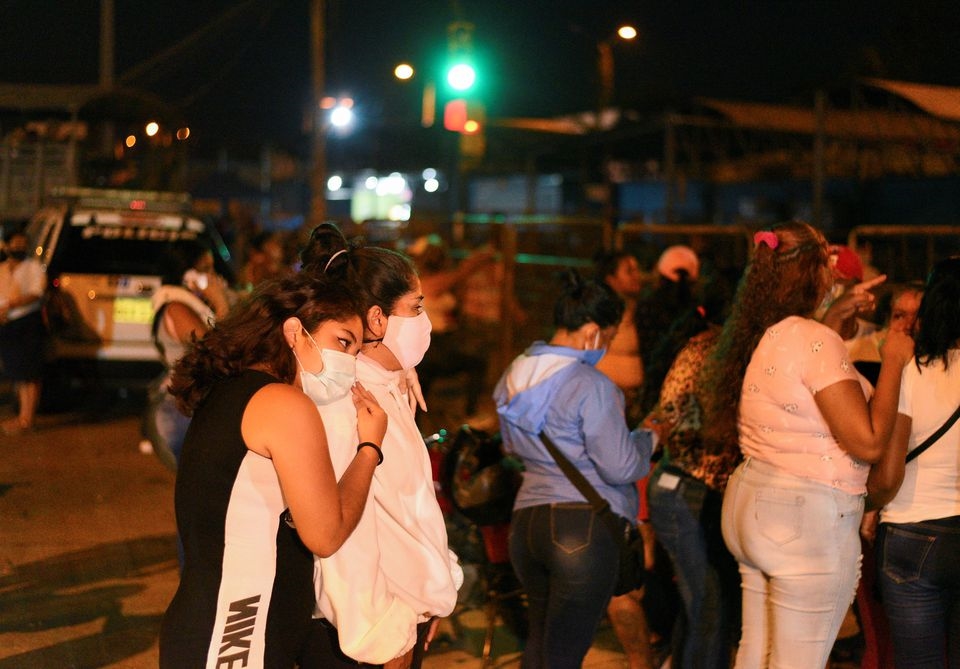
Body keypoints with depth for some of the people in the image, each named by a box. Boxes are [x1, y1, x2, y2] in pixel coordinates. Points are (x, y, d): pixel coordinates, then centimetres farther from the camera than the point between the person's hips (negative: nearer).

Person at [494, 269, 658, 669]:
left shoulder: (514, 375, 10)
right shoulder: (592, 386, -14)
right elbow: (620, 468, -13)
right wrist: (647, 438, 5)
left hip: (526, 520, 7)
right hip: (584, 526, -7)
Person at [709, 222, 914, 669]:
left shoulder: (760, 337, 8)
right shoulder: (818, 342, -18)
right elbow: (868, 442, -20)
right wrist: (893, 361, -10)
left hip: (751, 501, 9)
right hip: (807, 516, -9)